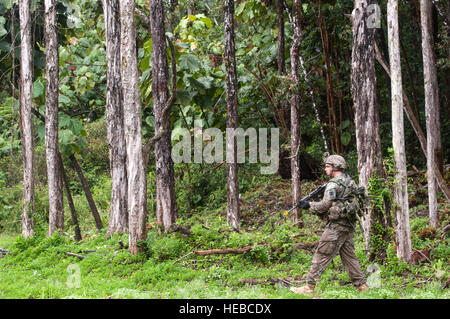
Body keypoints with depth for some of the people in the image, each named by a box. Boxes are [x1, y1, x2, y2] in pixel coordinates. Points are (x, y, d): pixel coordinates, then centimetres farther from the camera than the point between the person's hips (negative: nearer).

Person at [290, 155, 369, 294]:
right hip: (349, 226, 8)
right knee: (349, 257, 14)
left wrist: (309, 205, 0)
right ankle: (361, 285, 12)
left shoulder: (333, 184, -12)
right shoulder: (351, 182, 15)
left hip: (336, 226, -8)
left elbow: (325, 205, -15)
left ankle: (309, 286, -6)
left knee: (321, 256, -6)